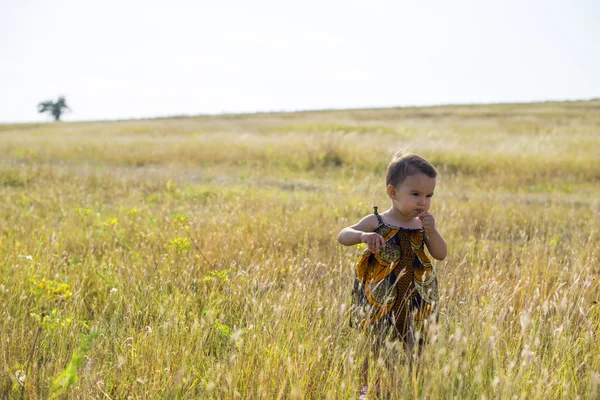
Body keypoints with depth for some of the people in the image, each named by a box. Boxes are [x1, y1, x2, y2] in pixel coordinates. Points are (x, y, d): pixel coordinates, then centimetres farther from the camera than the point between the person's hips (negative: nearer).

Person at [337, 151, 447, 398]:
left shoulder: (424, 224, 2)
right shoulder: (376, 222, -9)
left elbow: (441, 255, -1)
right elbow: (343, 236, -15)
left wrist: (431, 232, -18)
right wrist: (363, 235, -36)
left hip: (414, 301, 3)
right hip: (379, 299, -3)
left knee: (411, 350, 10)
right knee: (375, 348, 8)